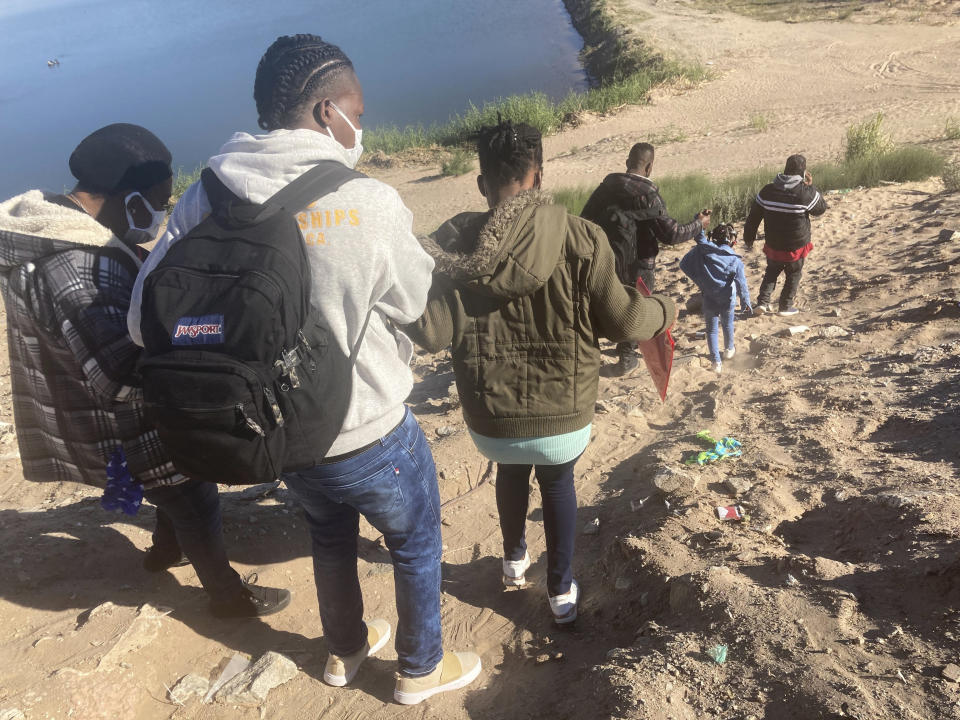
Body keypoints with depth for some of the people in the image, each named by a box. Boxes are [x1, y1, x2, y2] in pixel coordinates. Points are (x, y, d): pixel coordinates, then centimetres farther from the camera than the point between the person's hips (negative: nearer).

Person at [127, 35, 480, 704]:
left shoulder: (205, 198, -11)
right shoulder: (369, 202, -25)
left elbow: (146, 321, -9)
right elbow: (416, 302, -9)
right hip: (371, 436, -5)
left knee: (331, 535, 32)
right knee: (416, 544, 23)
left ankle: (345, 650, 54)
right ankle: (421, 668, 45)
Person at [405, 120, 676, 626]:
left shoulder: (455, 243, -12)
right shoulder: (580, 238, -15)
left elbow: (430, 332, -13)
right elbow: (619, 319, -9)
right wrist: (662, 312, 12)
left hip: (490, 422, 1)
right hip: (564, 418, -1)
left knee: (511, 470, 34)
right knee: (558, 481, 29)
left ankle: (514, 559, 52)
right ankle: (561, 591, 39)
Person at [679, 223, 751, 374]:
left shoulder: (703, 251, -14)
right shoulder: (735, 260, -14)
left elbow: (684, 264, -6)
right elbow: (741, 284, -12)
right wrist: (746, 302, -1)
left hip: (709, 300, 0)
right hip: (728, 300, 0)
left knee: (712, 329, 10)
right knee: (727, 325, 24)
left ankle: (716, 361, 6)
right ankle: (729, 350, 47)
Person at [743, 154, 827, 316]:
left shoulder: (767, 190, -7)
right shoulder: (805, 193, -17)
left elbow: (753, 216, -1)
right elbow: (821, 208, 1)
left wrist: (748, 237, 10)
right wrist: (811, 187, 5)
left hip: (772, 245, 3)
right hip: (797, 247, -3)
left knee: (772, 272, 24)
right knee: (793, 275, 18)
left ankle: (763, 302, 12)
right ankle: (785, 307, 24)